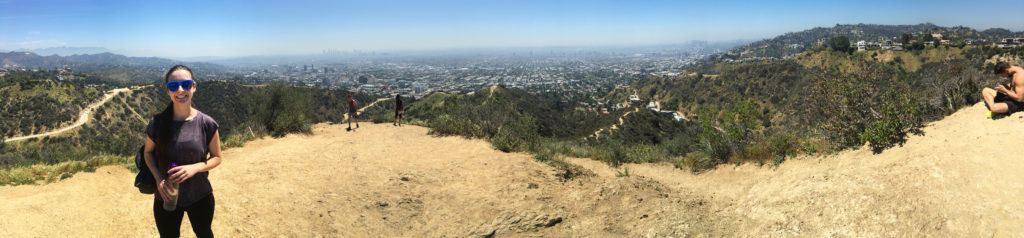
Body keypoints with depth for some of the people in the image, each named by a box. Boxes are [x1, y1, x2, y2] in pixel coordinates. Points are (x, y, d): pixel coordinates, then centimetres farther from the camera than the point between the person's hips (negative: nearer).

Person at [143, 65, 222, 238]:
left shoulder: (207, 124, -13)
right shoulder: (158, 123, -10)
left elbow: (217, 157, -3)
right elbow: (148, 152, 4)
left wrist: (195, 167, -23)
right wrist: (158, 179, -13)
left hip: (200, 197, 0)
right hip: (166, 197, 1)